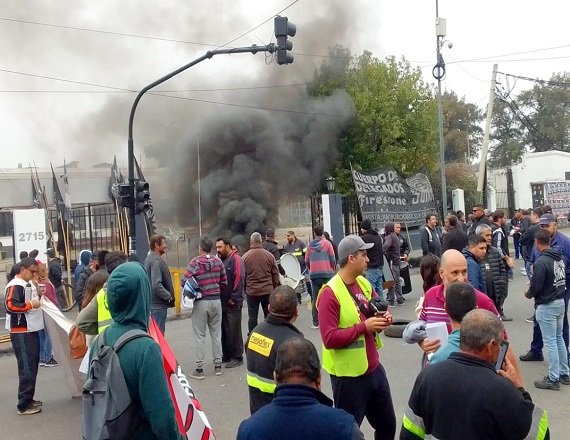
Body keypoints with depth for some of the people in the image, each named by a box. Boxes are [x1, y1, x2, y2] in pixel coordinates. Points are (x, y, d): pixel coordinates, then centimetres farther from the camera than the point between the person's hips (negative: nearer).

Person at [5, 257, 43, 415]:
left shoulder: (27, 284, 13)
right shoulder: (14, 286, -15)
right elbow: (10, 306, -28)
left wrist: (38, 298, 9)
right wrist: (31, 304, -20)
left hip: (31, 331, 9)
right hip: (21, 333, -9)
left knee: (32, 366, 15)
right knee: (26, 369, -6)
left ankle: (28, 399, 26)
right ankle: (23, 405, 2)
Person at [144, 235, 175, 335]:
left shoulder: (149, 259, 12)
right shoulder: (156, 261, -19)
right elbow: (156, 285, -28)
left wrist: (168, 296, 16)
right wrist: (169, 296, -17)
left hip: (152, 302, 10)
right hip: (158, 304, -10)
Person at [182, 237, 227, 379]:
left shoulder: (195, 262, -11)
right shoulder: (218, 261, 1)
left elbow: (183, 282, -13)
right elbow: (224, 281, 5)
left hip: (201, 302, -4)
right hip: (216, 300, 4)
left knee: (200, 337, 4)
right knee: (216, 334, 14)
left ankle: (199, 369, 7)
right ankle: (218, 365, 21)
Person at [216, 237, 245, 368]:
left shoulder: (236, 259, -11)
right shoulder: (221, 260, 14)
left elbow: (239, 280, -19)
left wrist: (233, 298, -19)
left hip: (232, 303, -8)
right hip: (222, 302, 8)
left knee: (233, 330, -2)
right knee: (224, 330, 14)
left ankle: (237, 357, 7)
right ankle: (226, 355, 25)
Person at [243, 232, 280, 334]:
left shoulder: (245, 256, -6)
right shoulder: (269, 255, -4)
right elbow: (275, 274, 1)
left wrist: (245, 289, 15)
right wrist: (275, 288, 13)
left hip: (251, 292, -1)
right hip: (267, 291, 1)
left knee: (252, 317, 6)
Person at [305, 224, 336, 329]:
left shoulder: (310, 245, 3)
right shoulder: (327, 243, -3)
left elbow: (307, 261, 5)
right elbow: (332, 258, -3)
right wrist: (333, 269, 14)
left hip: (314, 274, 2)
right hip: (327, 273, -2)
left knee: (315, 298, 7)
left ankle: (315, 322, 7)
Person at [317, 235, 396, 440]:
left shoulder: (364, 283, 3)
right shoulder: (330, 293, -20)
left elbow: (380, 307, 16)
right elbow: (329, 339, -25)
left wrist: (385, 316, -7)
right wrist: (364, 326, -24)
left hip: (374, 369, 8)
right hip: (348, 375, -8)